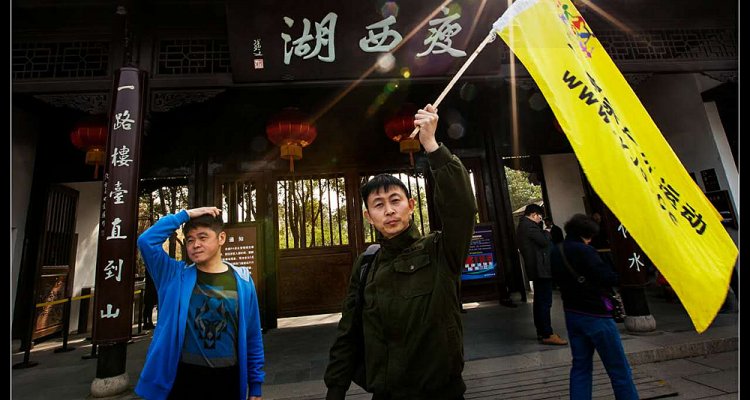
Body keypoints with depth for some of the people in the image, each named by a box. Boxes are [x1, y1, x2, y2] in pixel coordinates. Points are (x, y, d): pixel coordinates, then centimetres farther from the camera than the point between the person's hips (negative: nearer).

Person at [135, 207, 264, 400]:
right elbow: (146, 241, -16)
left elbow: (253, 339, 0)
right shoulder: (175, 275, -2)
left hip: (227, 379, 0)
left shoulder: (242, 281, -4)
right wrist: (185, 215, -12)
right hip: (182, 377, 0)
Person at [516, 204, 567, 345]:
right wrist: (547, 231, -1)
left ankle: (541, 332, 21)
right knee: (545, 302, -8)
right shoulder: (529, 225, -14)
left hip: (535, 269, 11)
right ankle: (547, 335, -5)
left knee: (539, 301, 14)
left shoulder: (522, 226, 18)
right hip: (541, 268, -11)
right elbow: (544, 241, -18)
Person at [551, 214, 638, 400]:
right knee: (619, 370, 6)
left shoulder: (556, 252, 5)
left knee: (580, 366, 16)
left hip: (572, 313, 7)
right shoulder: (584, 251, -18)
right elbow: (609, 279, -18)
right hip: (595, 315, -7)